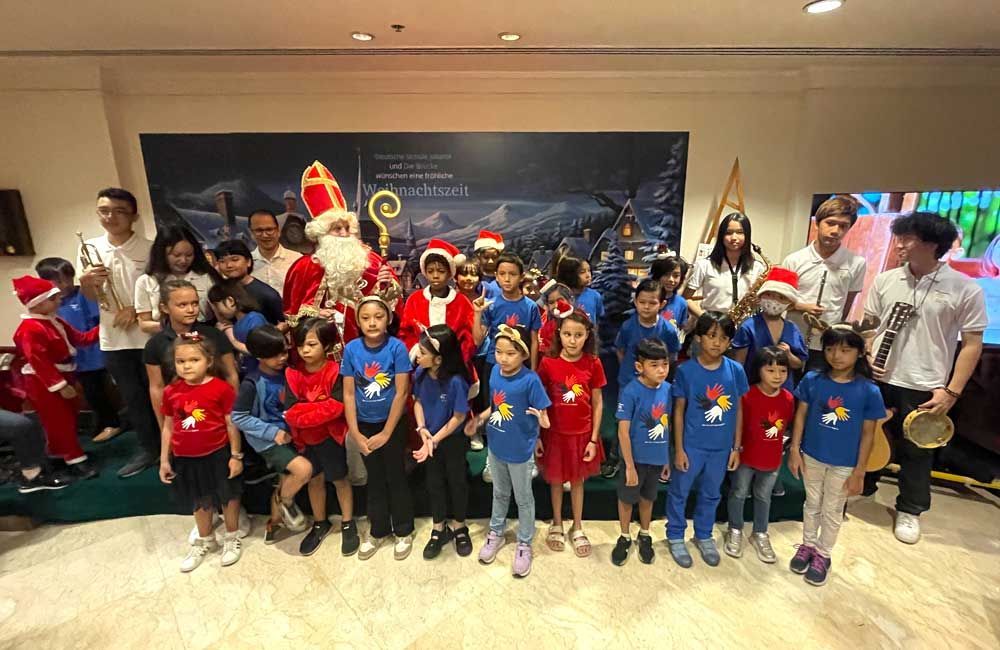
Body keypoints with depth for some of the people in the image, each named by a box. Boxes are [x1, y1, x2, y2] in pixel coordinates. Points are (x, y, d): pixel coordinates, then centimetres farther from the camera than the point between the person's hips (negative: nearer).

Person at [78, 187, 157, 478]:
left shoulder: (148, 248, -8)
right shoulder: (89, 248, 3)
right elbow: (90, 296, 8)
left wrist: (136, 309, -17)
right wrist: (85, 283, -13)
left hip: (149, 335, -4)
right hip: (113, 338, 4)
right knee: (132, 397, 13)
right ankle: (148, 448, 28)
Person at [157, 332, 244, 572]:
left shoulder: (221, 388, -17)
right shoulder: (171, 392, -3)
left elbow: (232, 424, -11)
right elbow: (168, 428, 6)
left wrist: (236, 456, -9)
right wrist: (164, 460, 7)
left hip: (218, 454, -4)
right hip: (186, 458, 4)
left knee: (228, 497, 13)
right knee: (200, 501, 22)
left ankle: (232, 538, 35)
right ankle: (205, 540, 44)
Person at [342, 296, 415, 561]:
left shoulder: (397, 347, -17)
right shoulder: (351, 349, -9)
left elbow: (402, 393, -16)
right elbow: (348, 393, -5)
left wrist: (386, 433, -13)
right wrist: (355, 433, -7)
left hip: (393, 423, -3)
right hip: (365, 424, 3)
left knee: (396, 477, 10)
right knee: (374, 479, 18)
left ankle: (404, 531, 30)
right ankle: (378, 530, 36)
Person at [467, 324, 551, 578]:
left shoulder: (530, 380, -25)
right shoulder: (495, 372, -7)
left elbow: (541, 413, -19)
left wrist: (543, 420, -41)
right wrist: (479, 419, -6)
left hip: (520, 449, -5)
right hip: (496, 445, 5)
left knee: (523, 498, 17)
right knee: (499, 493, 26)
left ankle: (524, 544, 38)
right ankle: (496, 533, 47)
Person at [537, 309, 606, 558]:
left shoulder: (593, 363, -10)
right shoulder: (548, 362, -13)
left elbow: (597, 403, -3)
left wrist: (594, 439, -4)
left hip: (582, 434, 1)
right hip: (555, 433, 0)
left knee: (578, 480, 18)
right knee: (556, 480, 17)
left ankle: (577, 528, 38)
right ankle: (557, 524, 39)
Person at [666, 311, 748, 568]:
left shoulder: (735, 370, -7)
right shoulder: (686, 370, -14)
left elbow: (738, 409, 2)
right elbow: (679, 410, -8)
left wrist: (736, 447, 4)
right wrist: (678, 449, -7)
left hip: (721, 447, 3)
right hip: (691, 445, -2)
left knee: (710, 494, 21)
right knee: (679, 492, 13)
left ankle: (703, 535, 43)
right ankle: (676, 536, 35)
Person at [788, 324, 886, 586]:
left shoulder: (868, 391, -14)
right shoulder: (812, 380, -11)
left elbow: (868, 433, -8)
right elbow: (801, 415, -3)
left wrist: (859, 471, -6)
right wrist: (794, 450, -6)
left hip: (844, 464, -1)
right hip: (812, 456, 1)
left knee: (832, 510, 16)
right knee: (812, 504, 20)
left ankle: (823, 555, 35)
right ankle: (807, 546, 39)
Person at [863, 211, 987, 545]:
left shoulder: (965, 289, -7)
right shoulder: (885, 280, 1)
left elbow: (972, 344, -4)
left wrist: (951, 391, -9)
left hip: (924, 388, -2)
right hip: (876, 379, 2)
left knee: (916, 451, 12)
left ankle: (909, 510, 31)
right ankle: (861, 488, 37)